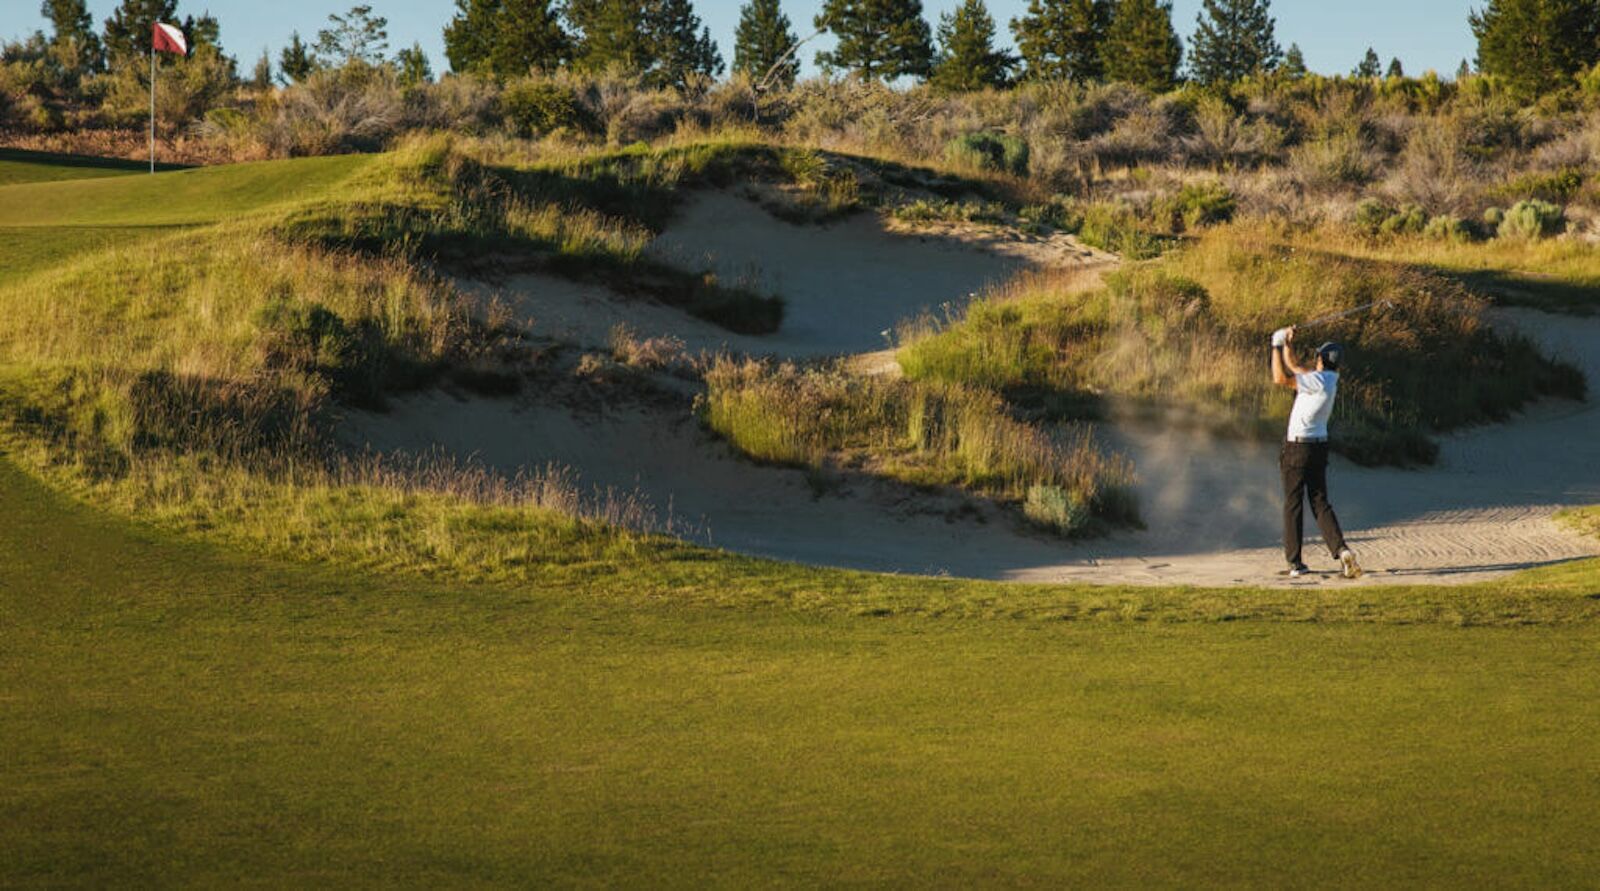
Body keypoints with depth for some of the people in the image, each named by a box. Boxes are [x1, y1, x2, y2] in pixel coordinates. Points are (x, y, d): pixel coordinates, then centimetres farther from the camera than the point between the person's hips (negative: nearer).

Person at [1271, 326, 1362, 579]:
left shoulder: (1319, 381, -17)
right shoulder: (1328, 379, 9)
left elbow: (1281, 378, -23)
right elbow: (1292, 368, 23)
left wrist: (1277, 346, -14)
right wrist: (1288, 344, 15)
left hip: (1298, 447, -8)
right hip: (1319, 446, 8)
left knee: (1293, 504, 1)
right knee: (1320, 504, 5)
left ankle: (1294, 562, 3)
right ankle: (1341, 550, -15)